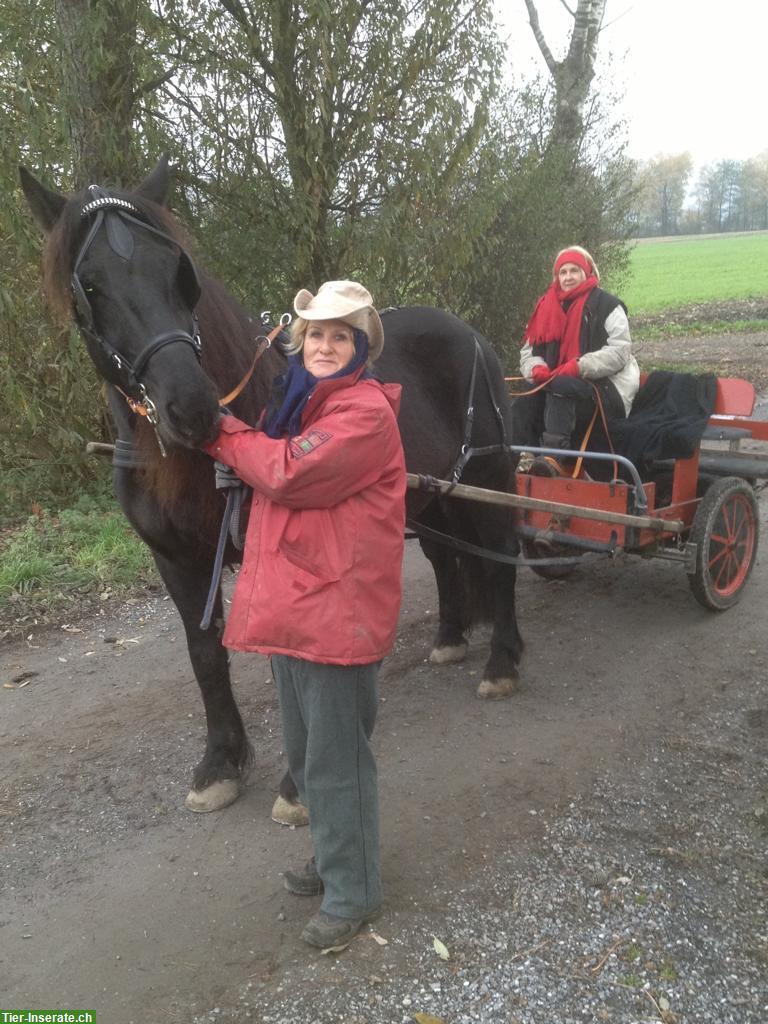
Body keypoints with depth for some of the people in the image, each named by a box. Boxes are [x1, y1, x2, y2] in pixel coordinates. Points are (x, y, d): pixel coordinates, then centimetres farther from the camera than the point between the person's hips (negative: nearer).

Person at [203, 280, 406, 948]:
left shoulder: (365, 411, -15)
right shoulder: (298, 401, 14)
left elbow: (289, 473, -22)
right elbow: (272, 474, 17)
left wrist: (226, 438, -9)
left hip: (336, 609, -9)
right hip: (289, 604, 9)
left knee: (335, 759, 4)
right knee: (305, 751, 22)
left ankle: (353, 893, 24)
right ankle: (336, 858, 43)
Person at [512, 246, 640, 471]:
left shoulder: (607, 306, -2)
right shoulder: (548, 307, 14)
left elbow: (619, 352, -12)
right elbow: (529, 349, 12)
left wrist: (578, 367, -23)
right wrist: (537, 368, -12)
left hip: (604, 389, -5)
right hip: (556, 384, 6)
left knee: (560, 388, -35)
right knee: (522, 409, -19)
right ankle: (525, 457, -29)